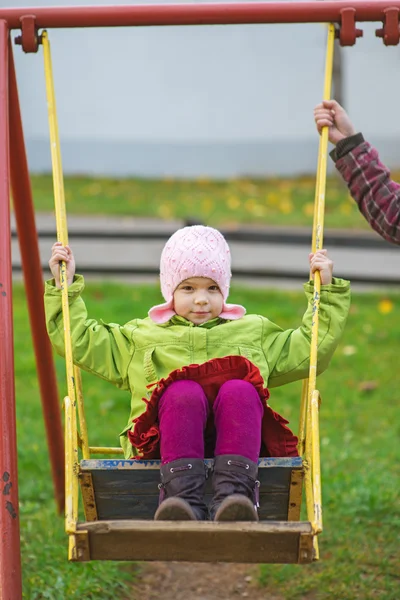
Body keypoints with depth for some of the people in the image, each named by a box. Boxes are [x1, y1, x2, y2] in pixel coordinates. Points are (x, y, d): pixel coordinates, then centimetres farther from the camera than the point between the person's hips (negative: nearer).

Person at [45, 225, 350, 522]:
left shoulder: (254, 333, 33)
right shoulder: (140, 337, 31)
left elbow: (313, 349, 31)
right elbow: (78, 340, 28)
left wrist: (327, 291, 26)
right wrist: (65, 286, 24)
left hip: (235, 443, 1)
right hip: (166, 447, 0)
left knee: (239, 391, -34)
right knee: (183, 392, -35)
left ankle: (234, 492, -52)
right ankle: (183, 497, -51)